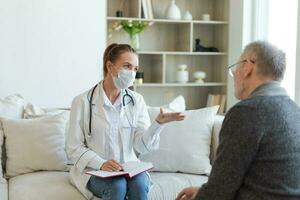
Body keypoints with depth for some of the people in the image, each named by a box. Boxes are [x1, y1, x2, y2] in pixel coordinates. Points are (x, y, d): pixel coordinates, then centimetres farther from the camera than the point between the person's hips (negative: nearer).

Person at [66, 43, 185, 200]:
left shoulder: (136, 101, 4)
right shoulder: (83, 102, -5)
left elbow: (142, 145, -5)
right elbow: (74, 148, -6)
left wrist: (158, 123, -23)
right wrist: (101, 164, -23)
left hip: (129, 168, 3)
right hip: (93, 169, -2)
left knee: (140, 183, -29)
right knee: (117, 186, -32)